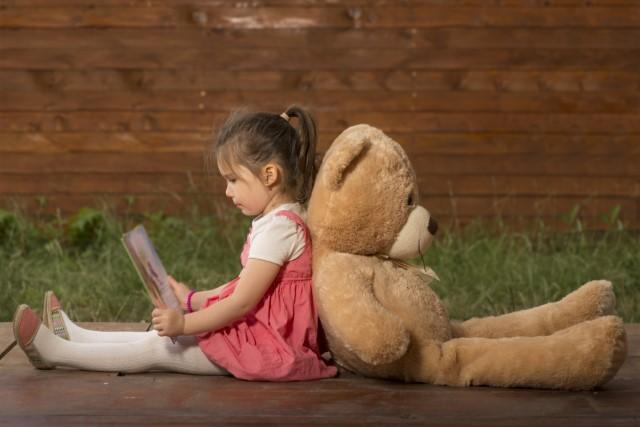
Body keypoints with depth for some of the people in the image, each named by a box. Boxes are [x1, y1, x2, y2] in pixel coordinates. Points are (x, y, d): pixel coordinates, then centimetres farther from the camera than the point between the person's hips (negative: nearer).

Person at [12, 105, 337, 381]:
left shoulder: (279, 227, -21)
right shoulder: (280, 219, 13)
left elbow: (242, 302, -23)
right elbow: (244, 286, 19)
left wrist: (184, 323, -20)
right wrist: (192, 300, 19)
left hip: (268, 343, -9)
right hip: (257, 328, 9)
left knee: (160, 348, -7)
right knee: (161, 337, 11)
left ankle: (55, 351, -4)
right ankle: (76, 338, 19)